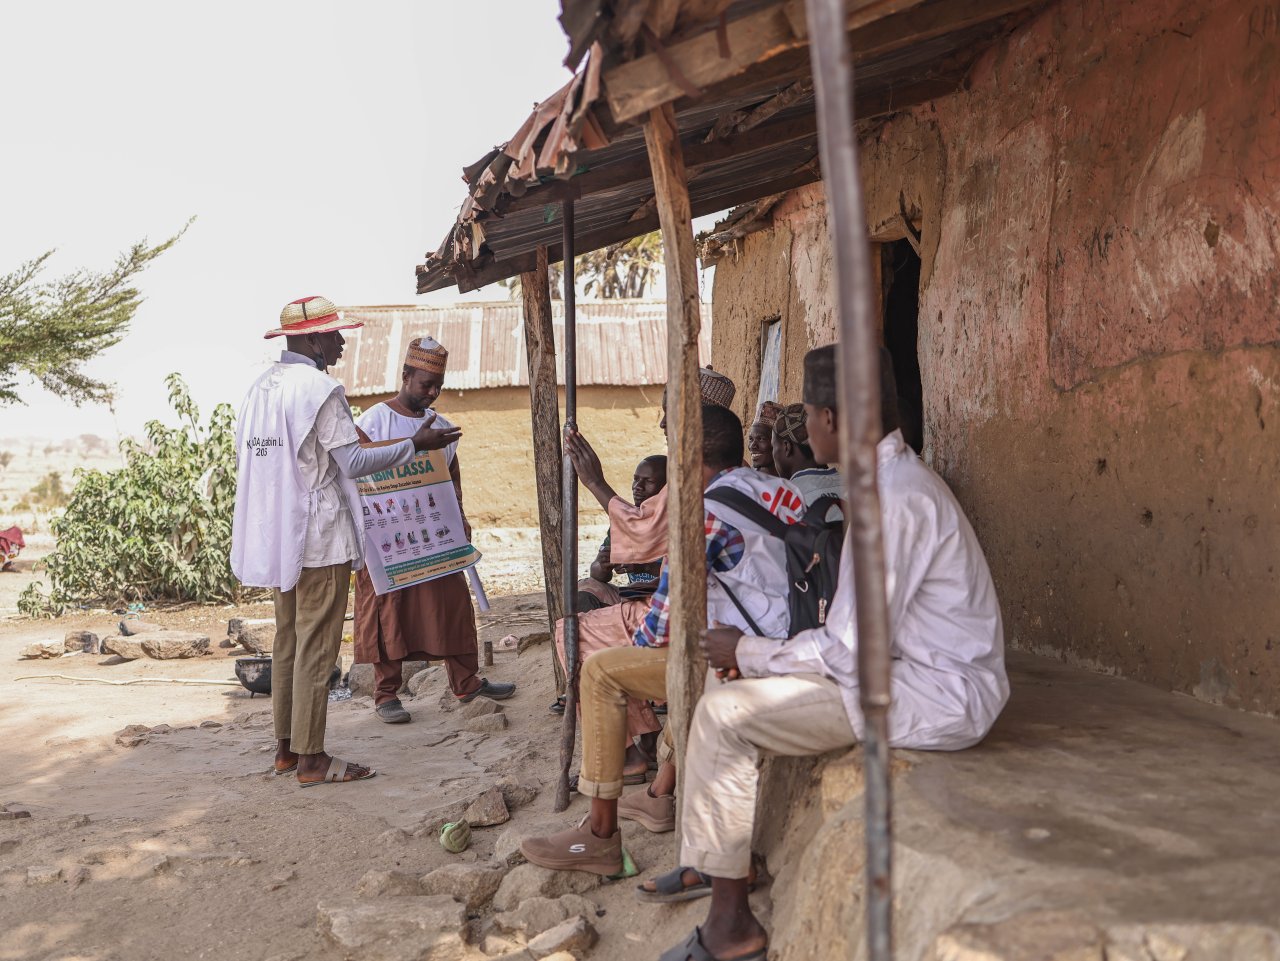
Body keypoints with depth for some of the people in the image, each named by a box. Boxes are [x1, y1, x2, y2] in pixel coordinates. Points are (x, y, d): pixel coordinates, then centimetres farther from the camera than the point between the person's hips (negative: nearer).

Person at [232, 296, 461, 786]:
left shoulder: (261, 386, 10)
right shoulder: (319, 388, -15)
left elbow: (246, 457, 15)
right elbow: (354, 462, -16)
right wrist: (414, 445, -8)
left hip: (276, 535, 9)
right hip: (320, 538, -9)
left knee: (288, 642, 16)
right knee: (316, 648, -2)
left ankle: (286, 747, 24)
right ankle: (311, 758, 4)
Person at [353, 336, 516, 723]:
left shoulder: (441, 425, 11)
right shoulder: (373, 422, -6)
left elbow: (454, 477, 18)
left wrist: (459, 518, 7)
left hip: (436, 536, 5)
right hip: (387, 538, -5)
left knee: (453, 605, 8)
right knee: (388, 613, 1)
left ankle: (466, 681, 20)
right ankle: (386, 694, 12)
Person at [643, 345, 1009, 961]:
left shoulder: (893, 498, -23)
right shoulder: (894, 477, 11)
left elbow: (851, 654, -24)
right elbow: (863, 627, 15)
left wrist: (749, 652, -9)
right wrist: (758, 651, 6)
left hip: (936, 698, -11)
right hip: (912, 666, 11)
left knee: (724, 715, -14)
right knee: (736, 683, 13)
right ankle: (708, 862, 22)